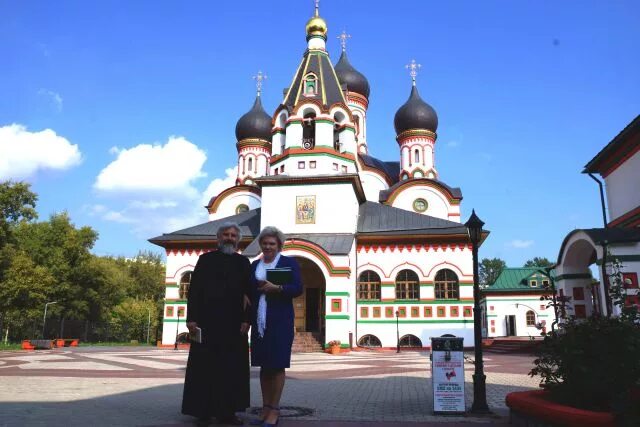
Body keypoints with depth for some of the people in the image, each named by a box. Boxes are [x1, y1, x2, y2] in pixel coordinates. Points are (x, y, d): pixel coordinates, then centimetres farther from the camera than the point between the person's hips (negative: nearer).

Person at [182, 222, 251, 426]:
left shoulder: (243, 262, 10)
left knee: (232, 368, 4)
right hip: (207, 321, -2)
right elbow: (194, 290, 0)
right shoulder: (206, 259, 6)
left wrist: (246, 319, -5)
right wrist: (191, 318, -8)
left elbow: (248, 294, 5)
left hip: (234, 323, 2)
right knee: (205, 366, 3)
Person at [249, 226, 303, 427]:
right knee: (263, 365, 9)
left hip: (280, 321, -4)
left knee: (277, 365, -1)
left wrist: (277, 288, -21)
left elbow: (298, 289, -9)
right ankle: (265, 408, 19)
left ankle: (274, 411, 8)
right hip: (259, 321, 4)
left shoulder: (289, 263, 1)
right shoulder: (254, 265, 15)